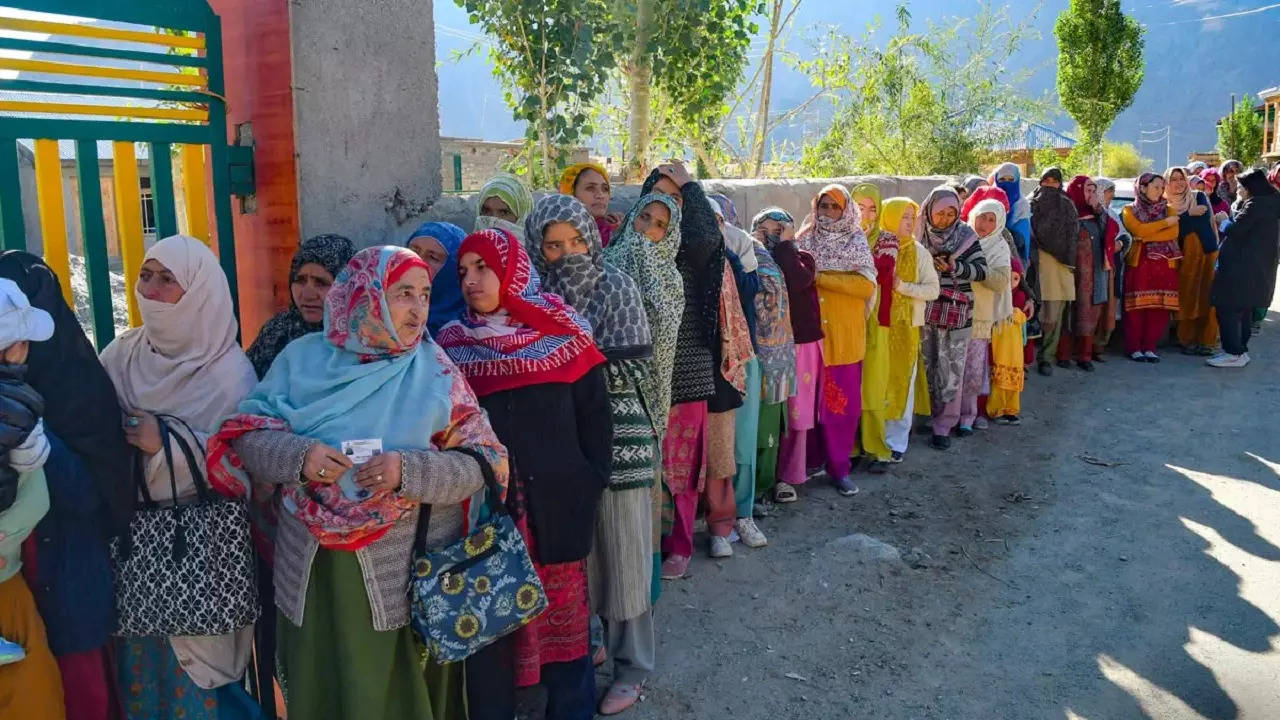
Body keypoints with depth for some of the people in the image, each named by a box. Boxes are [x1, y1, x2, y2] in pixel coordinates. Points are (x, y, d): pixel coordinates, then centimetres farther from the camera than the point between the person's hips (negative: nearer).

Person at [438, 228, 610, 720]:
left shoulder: (563, 336, -1)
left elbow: (594, 415, 1)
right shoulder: (453, 345, 4)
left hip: (556, 507, -1)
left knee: (563, 620, 9)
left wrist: (590, 485, -4)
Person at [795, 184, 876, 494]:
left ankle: (839, 468, 10)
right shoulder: (804, 239, 8)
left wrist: (820, 277, -13)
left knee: (845, 402, 0)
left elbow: (867, 285, -10)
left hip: (845, 333, 0)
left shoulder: (857, 242, 4)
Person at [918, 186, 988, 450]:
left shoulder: (966, 236, -4)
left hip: (956, 313, -2)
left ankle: (943, 426, 6)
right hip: (926, 311, 3)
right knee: (928, 367, 9)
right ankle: (930, 416, 23)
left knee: (951, 371, -2)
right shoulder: (922, 236, 3)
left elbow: (982, 270, -7)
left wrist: (954, 267, -21)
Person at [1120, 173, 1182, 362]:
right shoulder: (1129, 210, 8)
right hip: (1139, 264, -3)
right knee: (1137, 308, -6)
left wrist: (1148, 237, -10)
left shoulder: (1167, 209, 15)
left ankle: (1149, 347, 6)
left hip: (1164, 266, 3)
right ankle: (1134, 348, 1)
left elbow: (1174, 233, -3)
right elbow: (1139, 230, -10)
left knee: (1159, 308, -2)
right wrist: (1166, 222, -5)